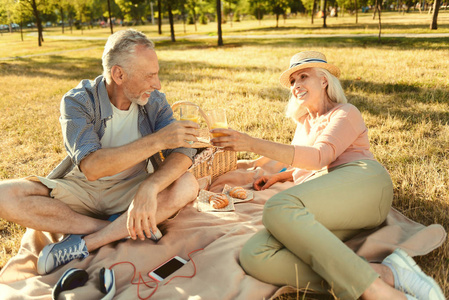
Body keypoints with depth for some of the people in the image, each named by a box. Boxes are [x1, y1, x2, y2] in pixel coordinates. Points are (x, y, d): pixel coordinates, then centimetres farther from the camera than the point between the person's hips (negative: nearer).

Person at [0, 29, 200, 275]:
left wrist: (149, 188, -37)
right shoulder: (77, 101, -15)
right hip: (81, 189, 0)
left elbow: (183, 153, -19)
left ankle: (83, 244, -23)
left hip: (130, 190, 1)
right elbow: (91, 167, -28)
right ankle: (122, 230, -20)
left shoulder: (155, 102, -7)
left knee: (187, 186, -28)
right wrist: (156, 140, -33)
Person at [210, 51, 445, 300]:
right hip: (319, 210, 5)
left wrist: (253, 144, -14)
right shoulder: (303, 122, 35)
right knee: (254, 257, -27)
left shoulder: (345, 113, 15)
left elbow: (319, 157, -5)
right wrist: (278, 177, 22)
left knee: (278, 209, -37)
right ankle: (384, 274, -36)